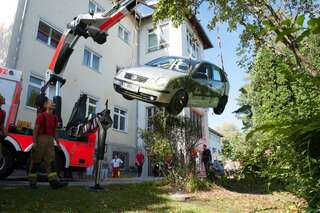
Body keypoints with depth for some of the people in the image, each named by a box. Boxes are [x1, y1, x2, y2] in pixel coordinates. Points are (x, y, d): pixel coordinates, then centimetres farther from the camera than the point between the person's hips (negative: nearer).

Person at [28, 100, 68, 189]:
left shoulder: (54, 118, 14)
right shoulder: (41, 116, -3)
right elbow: (35, 129, -8)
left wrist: (58, 143, 12)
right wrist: (34, 142, -16)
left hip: (50, 141, 5)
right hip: (40, 140, -5)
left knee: (51, 161, -3)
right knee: (36, 161, 3)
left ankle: (54, 182, -8)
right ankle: (32, 182, 13)